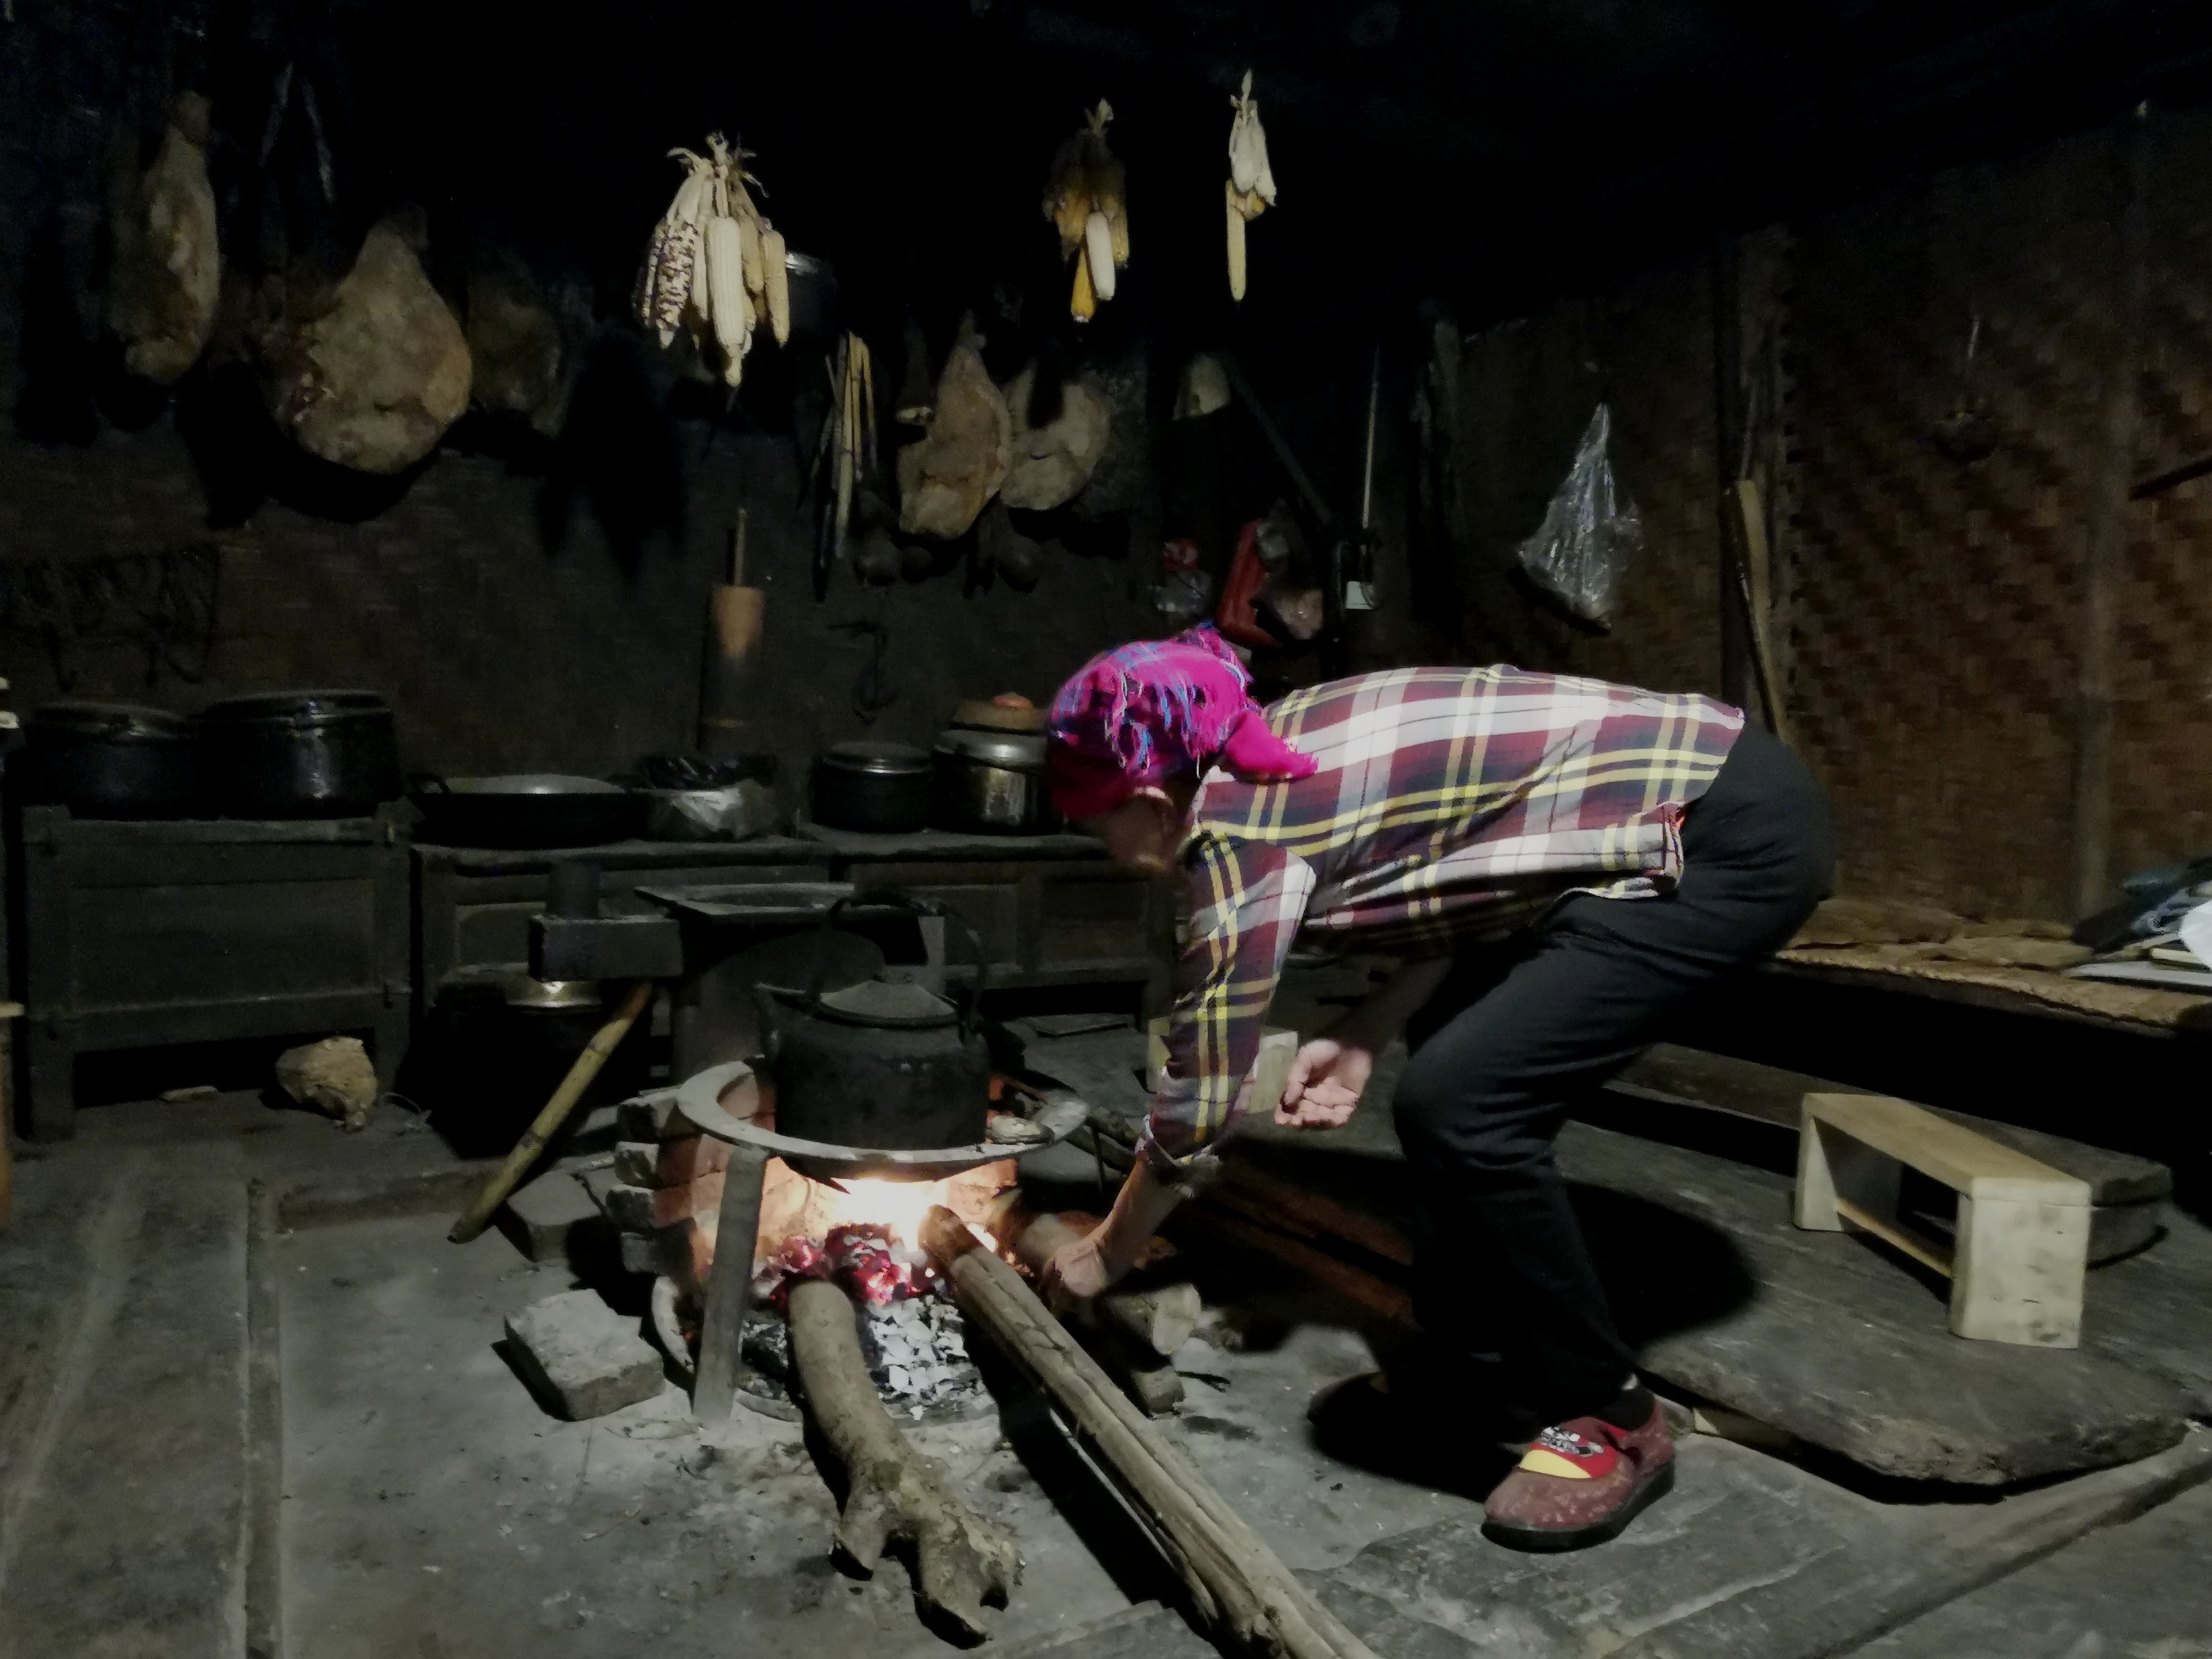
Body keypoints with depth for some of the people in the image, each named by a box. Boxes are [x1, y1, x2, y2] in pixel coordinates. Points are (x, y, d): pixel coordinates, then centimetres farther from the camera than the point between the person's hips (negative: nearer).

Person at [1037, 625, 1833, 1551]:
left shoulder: (1241, 832, -15)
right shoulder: (1277, 753, 9)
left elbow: (1200, 1101, -7)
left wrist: (1107, 1254, 8)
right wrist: (1365, 1038, 2)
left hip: (1735, 843, -10)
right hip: (1696, 775, 10)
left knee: (1456, 1103, -15)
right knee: (1456, 1052, 14)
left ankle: (1606, 1419, 5)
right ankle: (1473, 1363, 25)